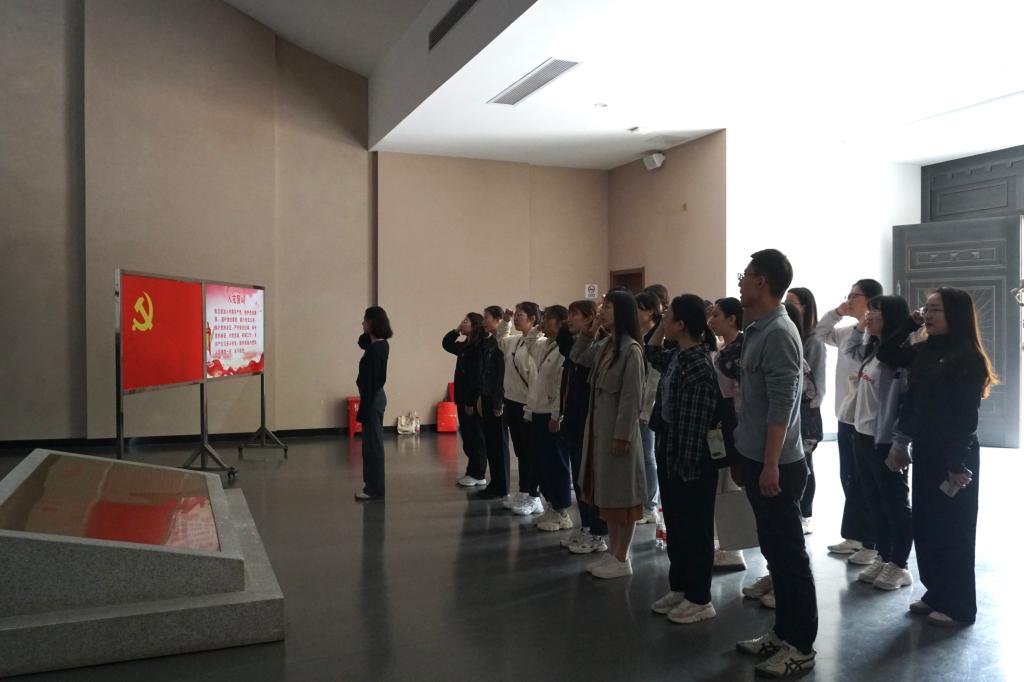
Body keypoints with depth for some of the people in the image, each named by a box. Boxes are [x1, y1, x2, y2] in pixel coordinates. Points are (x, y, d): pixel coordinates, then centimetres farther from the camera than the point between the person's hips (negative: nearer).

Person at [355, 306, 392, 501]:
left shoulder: (374, 349, -21)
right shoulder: (381, 344, 6)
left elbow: (370, 382, -21)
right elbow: (361, 342, 27)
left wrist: (363, 411, -18)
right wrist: (367, 332, 8)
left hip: (372, 398, -10)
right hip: (376, 396, 10)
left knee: (373, 444, -2)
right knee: (372, 443, 16)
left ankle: (374, 489, 6)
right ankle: (373, 485, 24)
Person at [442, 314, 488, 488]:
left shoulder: (480, 347, -15)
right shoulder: (465, 346, 11)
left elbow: (479, 376, -19)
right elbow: (446, 344, 27)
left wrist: (472, 402, -20)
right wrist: (456, 330, 10)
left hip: (474, 401, -9)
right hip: (463, 398, 9)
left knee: (475, 437, 1)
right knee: (467, 437, 13)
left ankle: (478, 475, 9)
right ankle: (473, 473, 21)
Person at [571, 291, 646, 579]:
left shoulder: (631, 349, -15)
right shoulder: (604, 345, 10)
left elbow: (631, 397, -18)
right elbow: (577, 357, 24)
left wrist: (621, 435, -19)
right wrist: (590, 330, 11)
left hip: (618, 430, -9)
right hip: (598, 427, 9)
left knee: (622, 495, 2)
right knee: (608, 494, 14)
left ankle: (622, 559, 12)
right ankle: (612, 552, 25)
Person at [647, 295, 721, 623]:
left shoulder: (699, 365, -21)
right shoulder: (676, 357, 5)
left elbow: (698, 422, -21)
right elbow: (652, 353, 29)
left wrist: (687, 466, -19)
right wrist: (660, 327, 12)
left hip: (692, 456, -9)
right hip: (670, 449, 9)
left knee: (696, 528, 5)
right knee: (674, 524, 18)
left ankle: (700, 599, 18)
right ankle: (679, 587, 32)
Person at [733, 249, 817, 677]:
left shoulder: (779, 333, -17)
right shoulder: (757, 331, 11)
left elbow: (782, 405, -21)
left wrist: (771, 464, -22)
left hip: (777, 464, -9)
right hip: (757, 459, 9)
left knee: (790, 554, 2)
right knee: (773, 549, 16)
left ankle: (801, 646, 13)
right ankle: (782, 632, 28)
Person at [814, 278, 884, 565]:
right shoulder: (847, 331, 10)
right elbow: (819, 332, 23)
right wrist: (836, 312, 12)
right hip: (846, 417, 9)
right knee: (849, 480, 16)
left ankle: (872, 544, 12)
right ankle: (854, 536, 29)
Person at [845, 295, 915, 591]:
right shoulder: (871, 350, 8)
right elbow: (850, 349, 31)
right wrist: (858, 328, 17)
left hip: (884, 442, -9)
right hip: (862, 436, 9)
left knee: (895, 504, 7)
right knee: (874, 502, 17)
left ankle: (899, 566, 20)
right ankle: (883, 558, 30)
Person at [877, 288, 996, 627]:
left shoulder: (969, 358, -14)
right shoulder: (925, 352, 7)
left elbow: (967, 416, -17)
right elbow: (886, 354, 17)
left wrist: (959, 464, -18)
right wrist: (910, 324, 6)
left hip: (953, 455, -8)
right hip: (924, 451, 8)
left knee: (953, 530, 3)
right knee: (925, 526, 13)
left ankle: (959, 606, 16)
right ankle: (935, 594, 27)